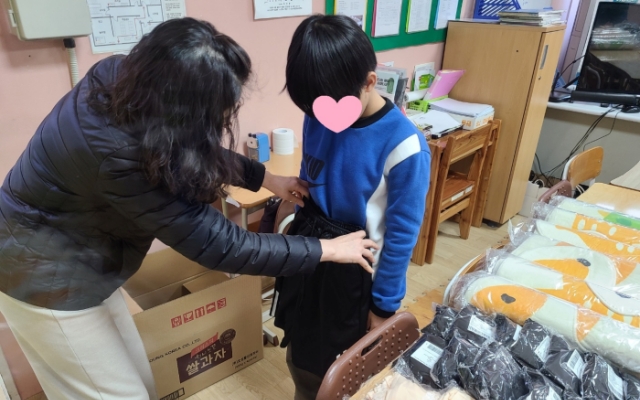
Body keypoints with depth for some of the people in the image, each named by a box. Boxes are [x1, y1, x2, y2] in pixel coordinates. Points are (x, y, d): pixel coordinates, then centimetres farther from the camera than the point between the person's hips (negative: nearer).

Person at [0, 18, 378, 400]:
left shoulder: (121, 80, -14)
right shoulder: (118, 155, -38)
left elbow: (199, 151, 3)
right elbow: (220, 244, -32)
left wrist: (267, 178, 4)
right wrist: (330, 249, -23)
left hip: (82, 258, 7)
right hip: (46, 274, -7)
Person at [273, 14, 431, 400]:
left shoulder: (403, 145, -25)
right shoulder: (319, 116, -9)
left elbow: (401, 234, -16)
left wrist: (384, 305, -8)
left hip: (354, 273, -5)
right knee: (301, 362, 26)